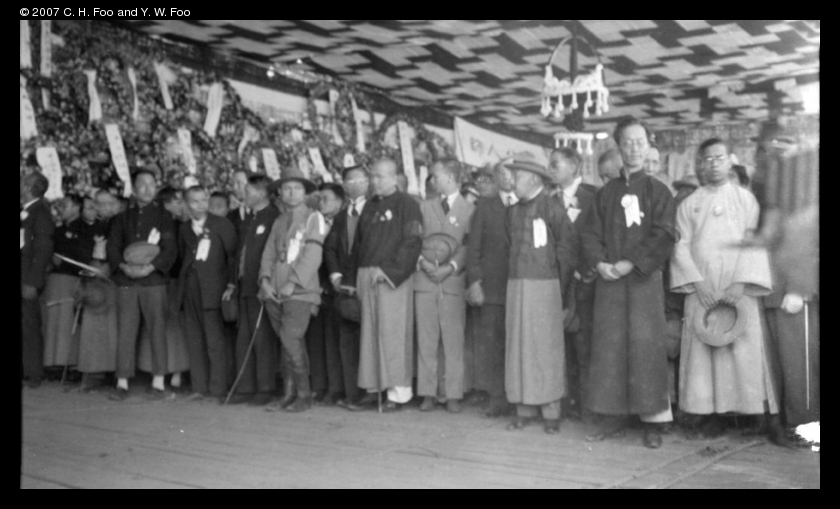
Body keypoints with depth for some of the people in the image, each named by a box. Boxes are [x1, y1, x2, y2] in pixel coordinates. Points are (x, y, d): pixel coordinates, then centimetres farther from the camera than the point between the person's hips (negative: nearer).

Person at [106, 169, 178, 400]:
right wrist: (124, 266, -10)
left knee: (157, 329, -2)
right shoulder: (122, 218, 15)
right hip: (126, 282, 2)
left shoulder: (163, 217, 7)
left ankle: (158, 383, 4)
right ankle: (122, 383, 5)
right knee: (125, 331, 0)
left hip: (154, 281, -2)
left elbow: (171, 249, -2)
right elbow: (112, 247, 9)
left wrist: (150, 267, -15)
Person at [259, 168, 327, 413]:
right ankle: (292, 393, 14)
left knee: (290, 339, -14)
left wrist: (292, 283, -14)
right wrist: (265, 280, -3)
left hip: (300, 291, -5)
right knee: (291, 344, 7)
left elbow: (313, 255, -9)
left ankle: (303, 395, -4)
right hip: (274, 293, 5)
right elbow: (269, 253, 13)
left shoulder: (313, 217, 1)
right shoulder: (279, 221, 19)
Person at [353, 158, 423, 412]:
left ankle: (398, 391, -1)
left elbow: (413, 242, -11)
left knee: (393, 333, -7)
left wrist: (387, 270, -16)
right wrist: (362, 274, 9)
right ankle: (373, 386, 15)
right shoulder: (370, 206, 17)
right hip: (367, 276, 6)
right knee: (370, 332, 7)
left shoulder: (406, 205, -3)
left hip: (394, 278, -6)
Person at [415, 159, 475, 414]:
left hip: (454, 281, -3)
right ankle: (427, 393, 8)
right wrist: (422, 261, -5)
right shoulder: (424, 207, 15)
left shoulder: (469, 210, 3)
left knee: (454, 340, -3)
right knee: (426, 339, 3)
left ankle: (454, 395, 3)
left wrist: (452, 267, -13)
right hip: (424, 280, 3)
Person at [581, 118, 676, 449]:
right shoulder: (606, 193, 13)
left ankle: (652, 421, 5)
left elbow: (663, 235, -7)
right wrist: (599, 263, -10)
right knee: (609, 346, 3)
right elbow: (590, 234, 7)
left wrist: (631, 262, -15)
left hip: (645, 279, -3)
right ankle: (615, 416, 13)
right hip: (609, 280, 3)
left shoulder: (658, 191, 4)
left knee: (646, 346, -3)